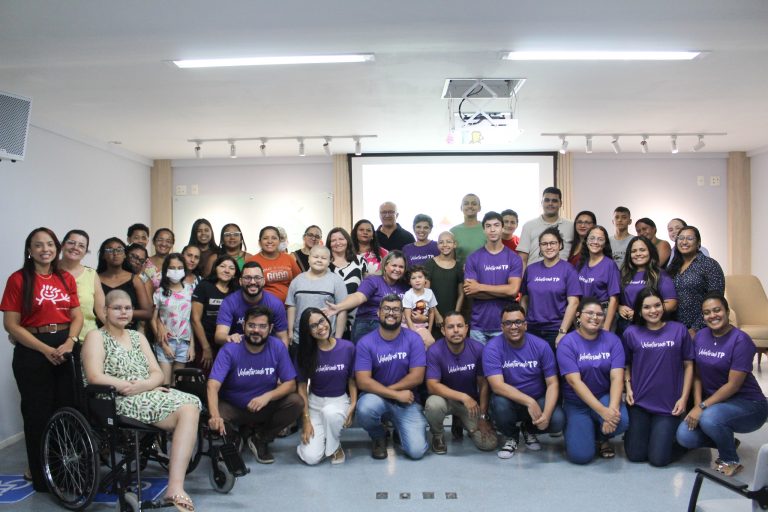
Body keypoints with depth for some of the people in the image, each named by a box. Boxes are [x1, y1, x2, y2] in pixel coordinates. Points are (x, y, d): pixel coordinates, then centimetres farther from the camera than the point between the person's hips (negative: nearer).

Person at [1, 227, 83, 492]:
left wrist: (70, 342, -11)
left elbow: (77, 316, 8)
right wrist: (45, 349, -14)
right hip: (33, 352, -3)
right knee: (38, 415, 5)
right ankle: (42, 477, 19)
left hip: (67, 349, 4)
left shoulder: (66, 278, 9)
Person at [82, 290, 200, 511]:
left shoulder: (138, 337, 21)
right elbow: (95, 377, -12)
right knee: (186, 411, -27)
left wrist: (142, 386, -11)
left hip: (148, 396, 6)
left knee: (191, 407, -24)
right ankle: (175, 487, -24)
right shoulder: (96, 337, 3)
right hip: (121, 402, -6)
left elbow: (158, 374, 12)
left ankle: (175, 487, -28)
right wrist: (130, 386, -14)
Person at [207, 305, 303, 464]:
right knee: (212, 424, -31)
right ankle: (244, 433, 4)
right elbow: (213, 385, -31)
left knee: (296, 402, -23)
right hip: (233, 408, -2)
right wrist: (215, 416, -49)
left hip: (267, 407, 2)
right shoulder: (229, 350, -20)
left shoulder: (278, 347, -13)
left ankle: (261, 438, 1)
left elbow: (290, 383, -12)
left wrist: (268, 396, -32)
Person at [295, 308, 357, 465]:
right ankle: (322, 438, 18)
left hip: (339, 400, 0)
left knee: (329, 412, -39)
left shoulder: (347, 347, -10)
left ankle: (335, 446, -8)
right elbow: (302, 386, -4)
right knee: (311, 457, -17)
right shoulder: (306, 352, -8)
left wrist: (353, 405, -10)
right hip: (314, 402, 1)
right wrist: (306, 420, -10)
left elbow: (352, 380, 2)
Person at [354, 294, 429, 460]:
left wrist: (386, 389, -12)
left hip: (407, 401, 0)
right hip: (376, 398, 0)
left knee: (416, 451, -16)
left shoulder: (413, 339, -6)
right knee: (365, 409, -36)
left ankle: (399, 428, 20)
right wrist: (397, 394, -19)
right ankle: (378, 437, 1)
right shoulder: (365, 343, -8)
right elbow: (363, 382, -16)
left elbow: (416, 378, -11)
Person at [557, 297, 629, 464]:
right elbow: (574, 381, -20)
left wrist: (612, 408, -30)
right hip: (577, 402, -2)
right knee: (581, 455, -16)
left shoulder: (612, 340, -4)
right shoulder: (567, 343, -11)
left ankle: (602, 436, 6)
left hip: (605, 397, 2)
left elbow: (617, 377, -12)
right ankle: (576, 428, 20)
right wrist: (602, 411, -29)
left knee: (621, 420, -31)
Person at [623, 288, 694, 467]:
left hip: (669, 404, -1)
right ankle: (634, 431, 36)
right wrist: (628, 387, -5)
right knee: (635, 455, 4)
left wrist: (684, 398, -4)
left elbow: (688, 365, 2)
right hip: (639, 402, 1)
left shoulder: (679, 330, -2)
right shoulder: (631, 333, 0)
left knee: (658, 459, -1)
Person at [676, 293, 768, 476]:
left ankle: (730, 460, -4)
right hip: (714, 402, 6)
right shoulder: (700, 336, 2)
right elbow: (697, 376, 6)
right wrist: (697, 406, -8)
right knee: (684, 436, -15)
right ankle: (727, 441, 15)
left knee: (709, 418, -35)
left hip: (747, 404, -6)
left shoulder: (740, 340, -17)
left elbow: (733, 384, -19)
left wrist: (702, 407, -21)